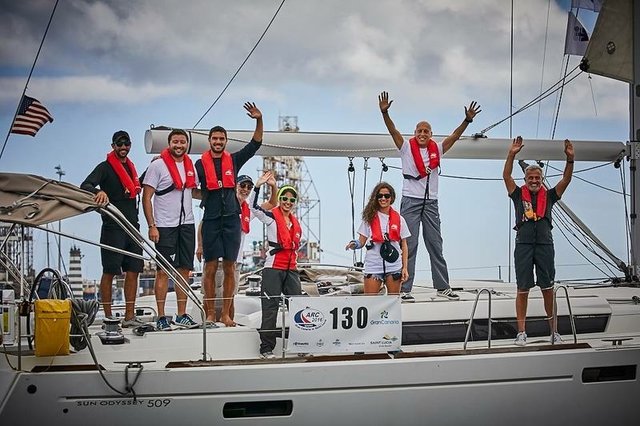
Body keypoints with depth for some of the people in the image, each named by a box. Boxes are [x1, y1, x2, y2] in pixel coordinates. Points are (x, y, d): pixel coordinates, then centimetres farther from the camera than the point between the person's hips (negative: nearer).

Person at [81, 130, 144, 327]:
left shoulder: (131, 167, 19)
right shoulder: (105, 167, -2)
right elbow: (85, 185, -17)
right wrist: (99, 191, -37)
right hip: (112, 228, -7)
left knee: (133, 271, 4)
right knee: (110, 272, -2)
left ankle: (129, 316, 9)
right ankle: (108, 317, 3)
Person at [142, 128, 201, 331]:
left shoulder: (190, 165, 12)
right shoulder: (157, 165, -6)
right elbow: (146, 197, -7)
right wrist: (151, 226, -13)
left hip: (187, 224, 6)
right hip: (165, 226, -5)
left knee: (184, 270, 7)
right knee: (163, 271, -3)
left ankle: (182, 315, 15)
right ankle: (161, 317, 3)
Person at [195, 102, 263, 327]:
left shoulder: (233, 160, 10)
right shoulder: (200, 164, 4)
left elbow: (255, 144, 6)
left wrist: (259, 120, -5)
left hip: (231, 218, 2)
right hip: (211, 219, -2)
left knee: (229, 268, 3)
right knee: (210, 268, -1)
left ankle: (226, 314, 9)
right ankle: (210, 314, 5)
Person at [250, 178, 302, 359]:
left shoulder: (296, 223, 16)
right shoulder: (271, 217, -2)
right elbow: (253, 206, -18)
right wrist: (258, 187, -28)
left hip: (291, 269, 6)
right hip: (273, 269, -6)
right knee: (270, 308, -4)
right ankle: (266, 349, 1)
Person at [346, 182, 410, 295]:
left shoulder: (399, 219, 6)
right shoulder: (370, 218, 3)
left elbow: (404, 245, 8)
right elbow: (362, 241, 2)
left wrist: (405, 267, 2)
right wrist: (354, 244, -21)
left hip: (394, 266, 1)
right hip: (373, 266, -1)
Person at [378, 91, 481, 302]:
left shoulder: (437, 149, 9)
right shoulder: (406, 147, 0)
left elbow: (454, 136, 5)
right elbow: (393, 131, -11)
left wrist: (468, 119, -6)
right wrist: (384, 112, -25)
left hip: (431, 203, 4)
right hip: (411, 201, -4)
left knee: (435, 245, 10)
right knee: (409, 245, -4)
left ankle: (442, 287, 18)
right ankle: (405, 289, -2)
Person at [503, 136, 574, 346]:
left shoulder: (549, 196, 13)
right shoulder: (518, 194, 10)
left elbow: (566, 179, 4)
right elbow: (506, 176, -1)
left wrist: (570, 159, -9)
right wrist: (512, 154, -12)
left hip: (545, 244, 1)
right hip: (523, 244, -1)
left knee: (548, 289, 4)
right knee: (523, 289, 2)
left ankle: (553, 331, 12)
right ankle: (521, 332, 7)